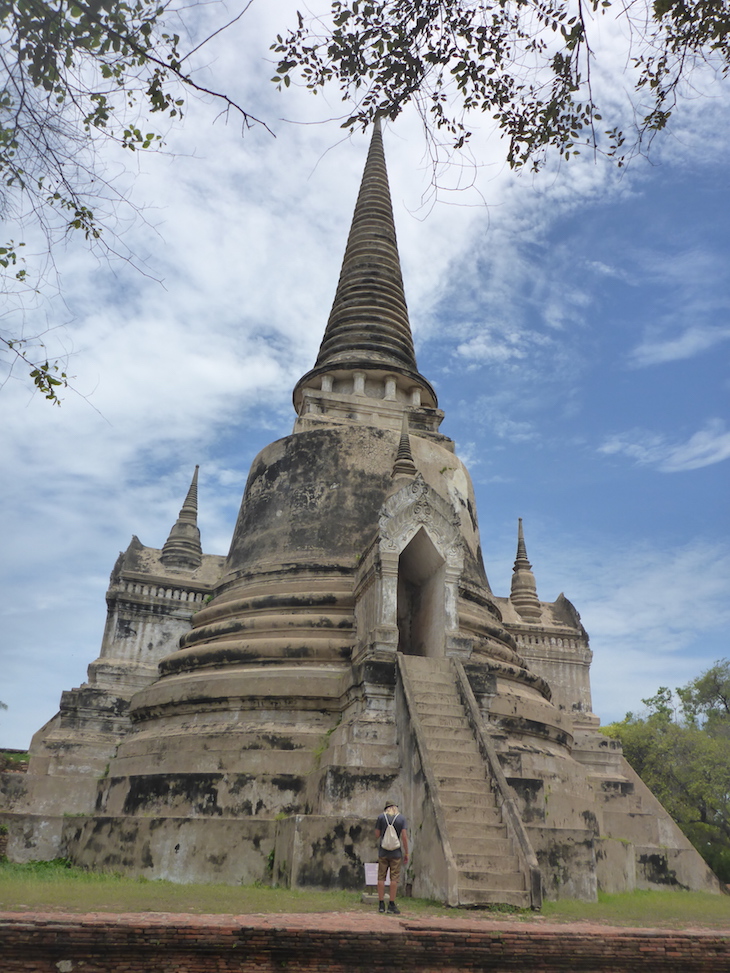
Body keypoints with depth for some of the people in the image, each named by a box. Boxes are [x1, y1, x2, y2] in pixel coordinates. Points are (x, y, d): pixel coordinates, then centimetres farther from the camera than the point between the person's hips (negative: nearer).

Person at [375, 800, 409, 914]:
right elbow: (404, 837, -5)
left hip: (383, 852, 1)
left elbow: (377, 835, 4)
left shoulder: (381, 817, 1)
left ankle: (381, 904, 8)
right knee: (394, 878, 2)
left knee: (381, 878, 7)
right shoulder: (401, 818, 0)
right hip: (396, 853, -1)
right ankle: (392, 904, 1)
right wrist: (406, 853, 1)